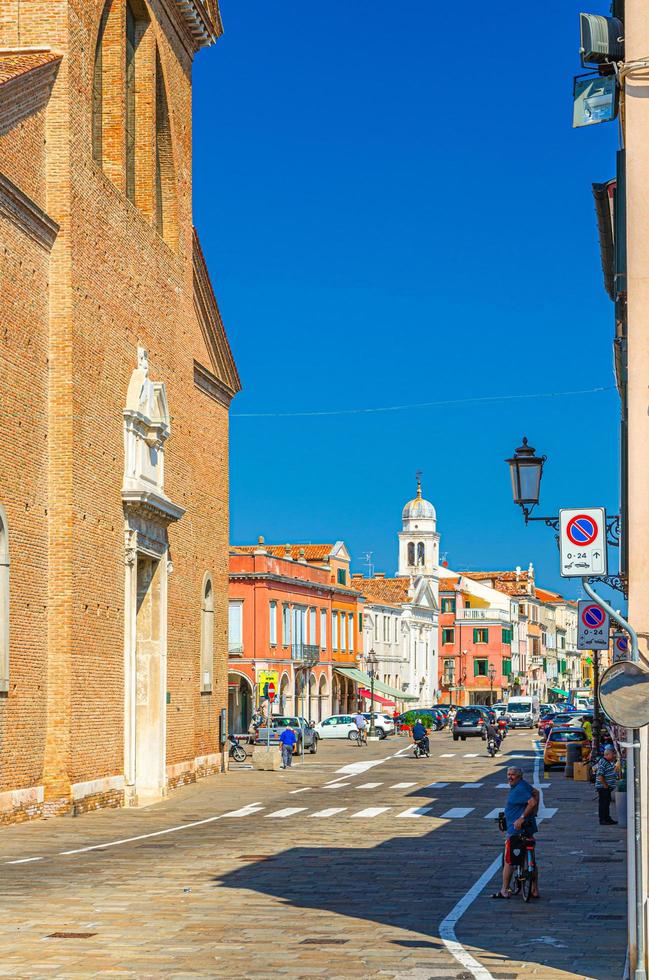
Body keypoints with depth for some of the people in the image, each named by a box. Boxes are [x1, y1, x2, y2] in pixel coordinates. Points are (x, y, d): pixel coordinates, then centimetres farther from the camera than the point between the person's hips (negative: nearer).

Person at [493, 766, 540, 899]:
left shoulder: (520, 789, -20)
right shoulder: (523, 784, 11)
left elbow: (532, 802, -30)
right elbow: (535, 792, 27)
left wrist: (522, 817, -26)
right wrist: (533, 813, 25)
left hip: (517, 829, -10)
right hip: (528, 828, 10)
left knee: (508, 861, -1)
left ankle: (504, 891, 4)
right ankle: (535, 890, 17)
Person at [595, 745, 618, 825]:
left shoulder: (609, 762, 13)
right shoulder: (602, 763, -19)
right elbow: (600, 776, -26)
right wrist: (605, 785, -21)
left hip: (608, 787, 10)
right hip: (603, 787, -10)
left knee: (607, 803, 16)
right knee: (603, 803, -5)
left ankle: (607, 818, 24)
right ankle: (602, 820, -1)